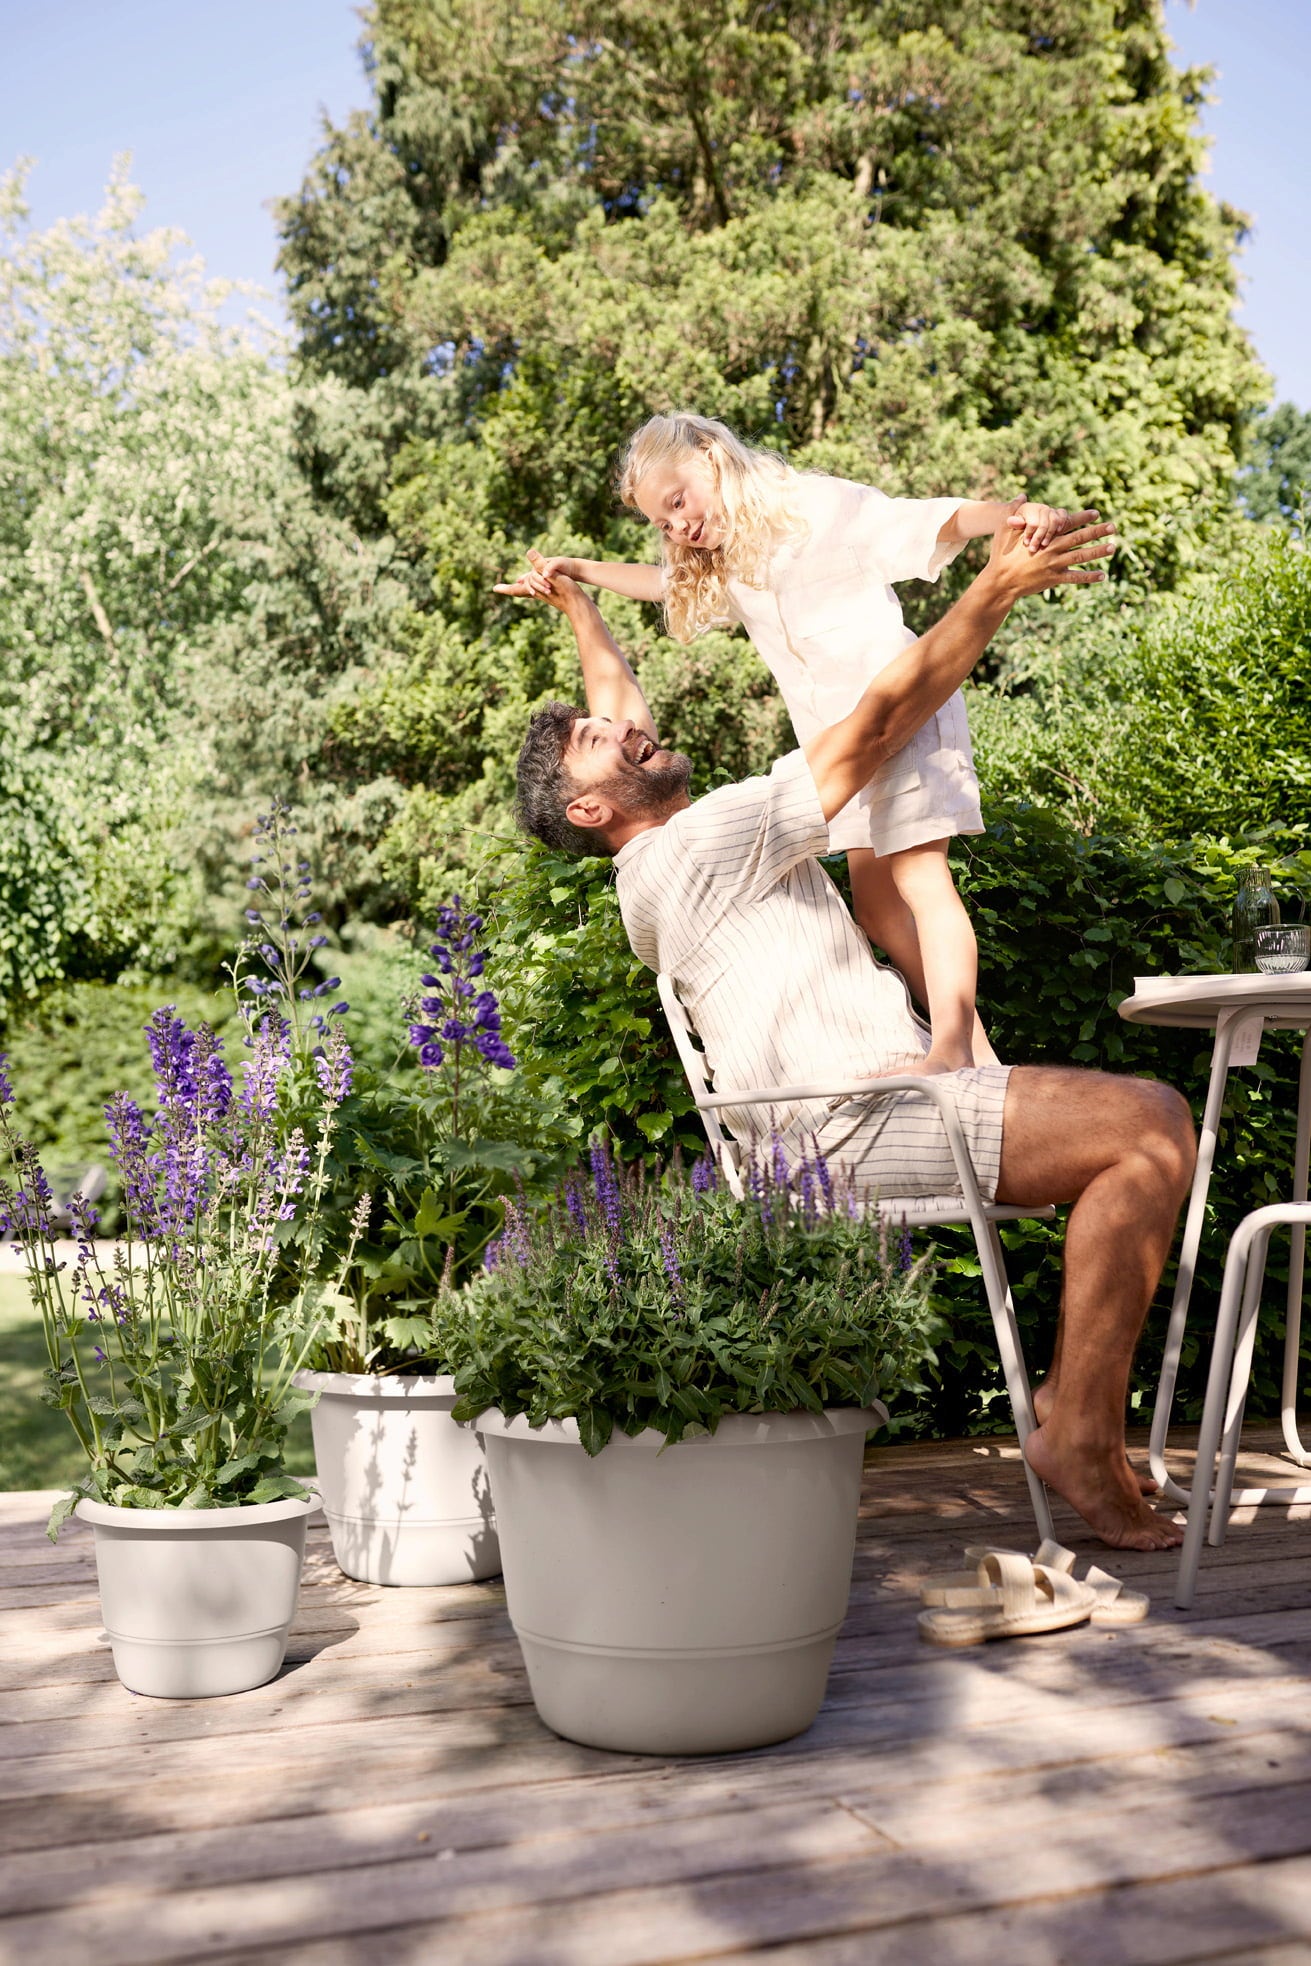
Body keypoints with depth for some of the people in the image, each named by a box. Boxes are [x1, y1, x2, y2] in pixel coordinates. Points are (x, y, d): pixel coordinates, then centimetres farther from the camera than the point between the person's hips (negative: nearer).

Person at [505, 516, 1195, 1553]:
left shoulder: (662, 864, 23)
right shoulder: (702, 837, -6)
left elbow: (625, 699, 41)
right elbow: (878, 723, -7)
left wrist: (577, 605, 50)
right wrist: (998, 589, -3)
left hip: (882, 1104, 11)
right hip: (857, 1125, -11)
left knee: (1150, 1119, 12)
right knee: (1150, 1130, -21)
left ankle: (1076, 1393, 7)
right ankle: (1079, 1435, -17)